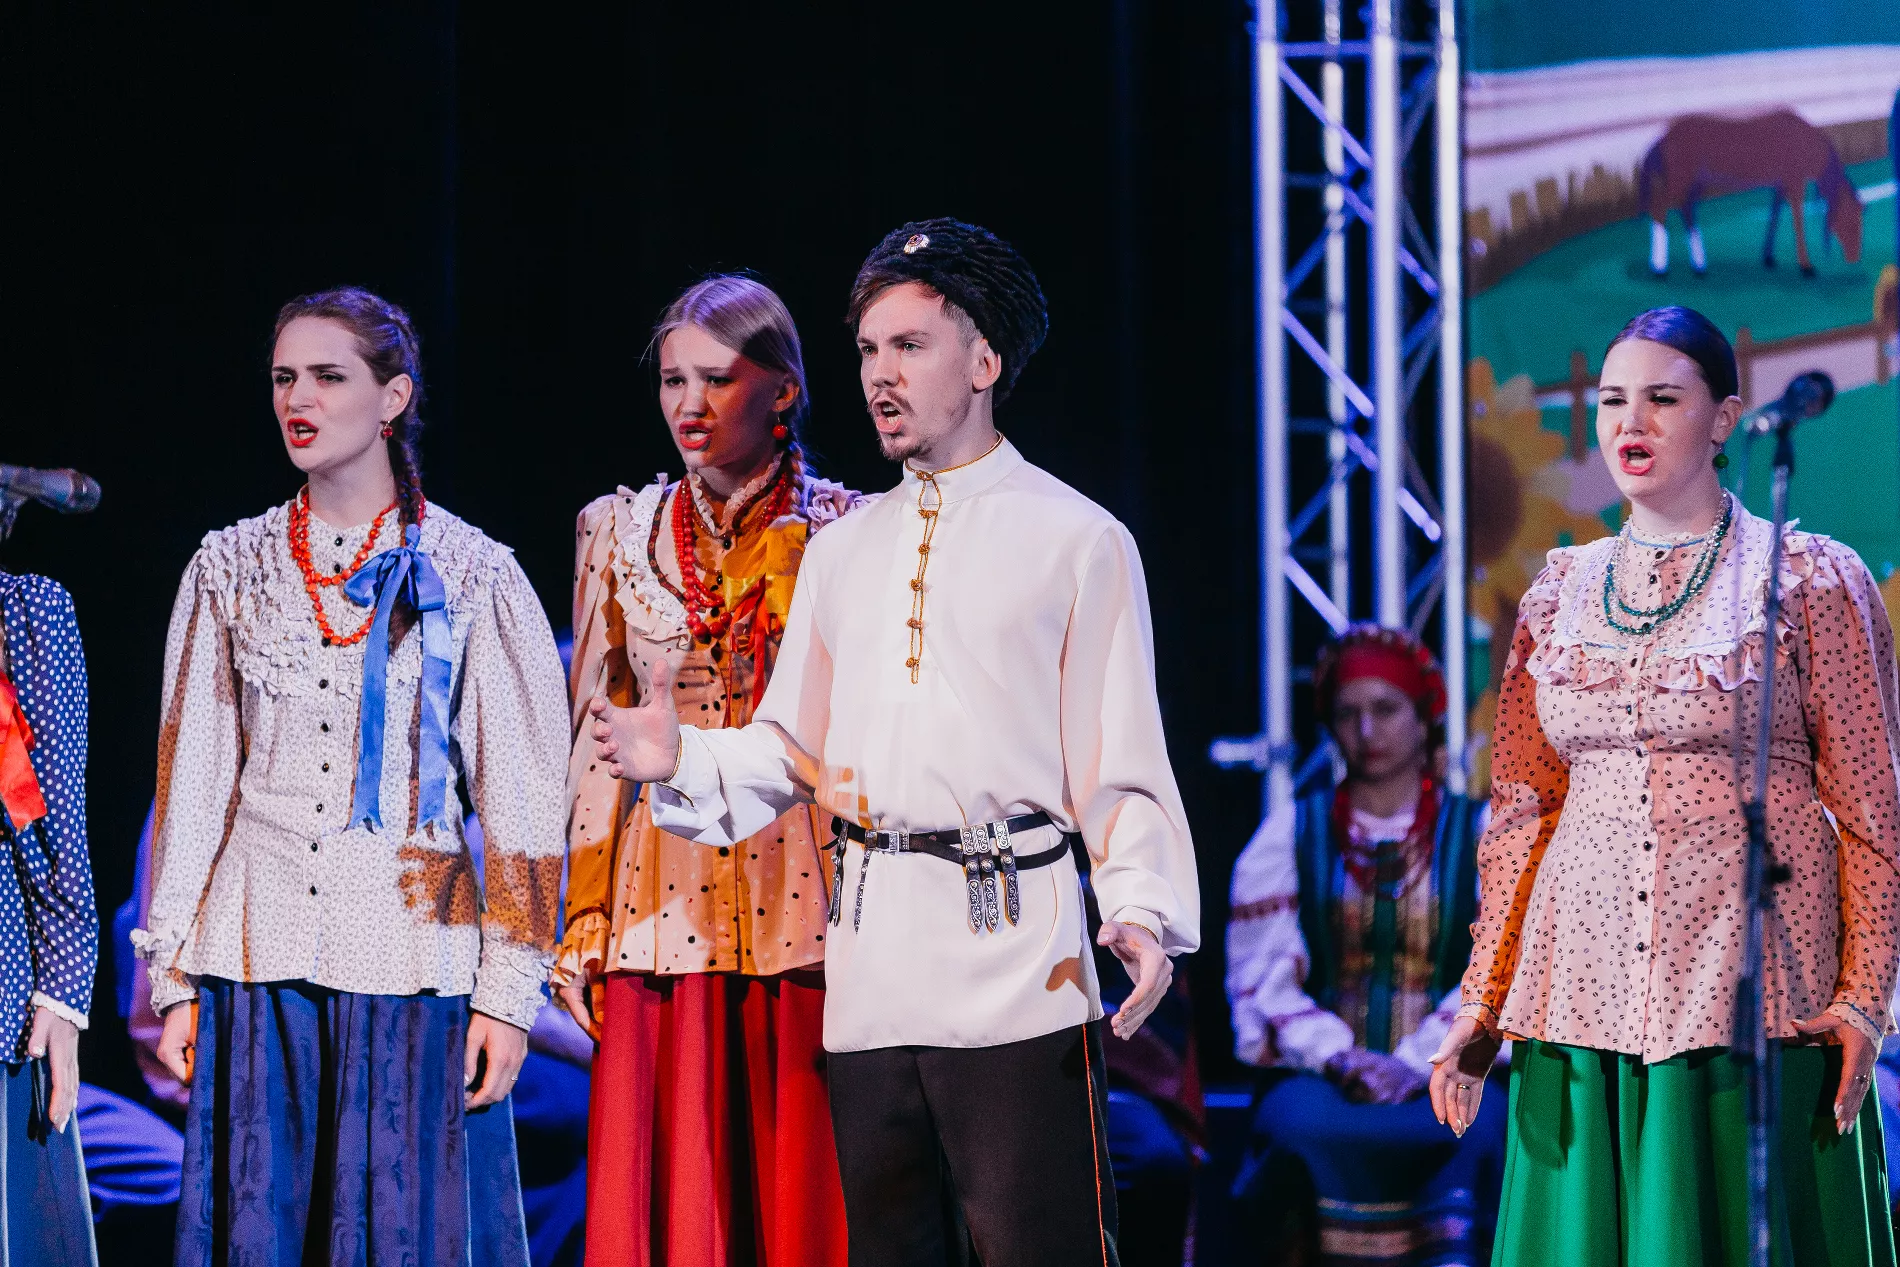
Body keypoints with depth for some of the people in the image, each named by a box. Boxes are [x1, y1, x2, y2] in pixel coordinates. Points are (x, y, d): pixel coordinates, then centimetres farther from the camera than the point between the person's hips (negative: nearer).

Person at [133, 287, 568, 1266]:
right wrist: (174, 979, 6)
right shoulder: (230, 569, 9)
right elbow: (191, 781, 10)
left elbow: (520, 798, 0)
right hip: (258, 959, 2)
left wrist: (510, 991, -5)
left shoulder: (471, 576, 1)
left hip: (412, 960, -2)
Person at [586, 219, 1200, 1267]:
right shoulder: (840, 551, 19)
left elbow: (1123, 760, -1)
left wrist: (1143, 909, -16)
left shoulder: (1075, 540, 3)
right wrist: (682, 759, -1)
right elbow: (790, 749, 18)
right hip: (869, 956, 6)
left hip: (1014, 952, -5)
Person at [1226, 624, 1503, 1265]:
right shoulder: (1290, 833, 14)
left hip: (1442, 1074, 0)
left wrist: (1421, 1064, -15)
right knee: (1299, 1124, -35)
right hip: (1318, 1074, 0)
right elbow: (1263, 977, 5)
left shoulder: (1479, 833, 12)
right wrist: (1339, 1057, -13)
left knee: (1483, 1126, -35)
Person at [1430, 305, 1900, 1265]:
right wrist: (1481, 1005, 8)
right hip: (1584, 994, 4)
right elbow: (1521, 811, 14)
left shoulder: (1811, 582, 0)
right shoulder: (1561, 594, 12)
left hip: (1753, 998, -4)